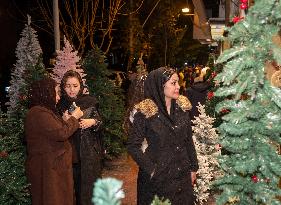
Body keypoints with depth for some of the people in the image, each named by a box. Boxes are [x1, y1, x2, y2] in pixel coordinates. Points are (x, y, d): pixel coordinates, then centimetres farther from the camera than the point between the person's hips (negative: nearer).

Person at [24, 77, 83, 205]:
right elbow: (61, 134, -24)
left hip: (53, 165, 10)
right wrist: (74, 118, -10)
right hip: (47, 168, -10)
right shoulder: (39, 113, -20)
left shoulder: (43, 111, 15)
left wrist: (65, 121, 4)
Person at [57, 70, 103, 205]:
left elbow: (99, 122, 6)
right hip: (70, 153, 1)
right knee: (74, 188, 3)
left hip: (89, 154, -1)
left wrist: (93, 122, -13)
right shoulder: (60, 104, 4)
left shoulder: (89, 101, 0)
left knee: (89, 187, 3)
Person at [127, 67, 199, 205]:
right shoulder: (145, 112, -15)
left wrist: (193, 167, 7)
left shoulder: (182, 108, 0)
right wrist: (151, 169, -15)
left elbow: (188, 140, 6)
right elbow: (133, 145, -12)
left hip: (182, 175, 5)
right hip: (157, 177, -4)